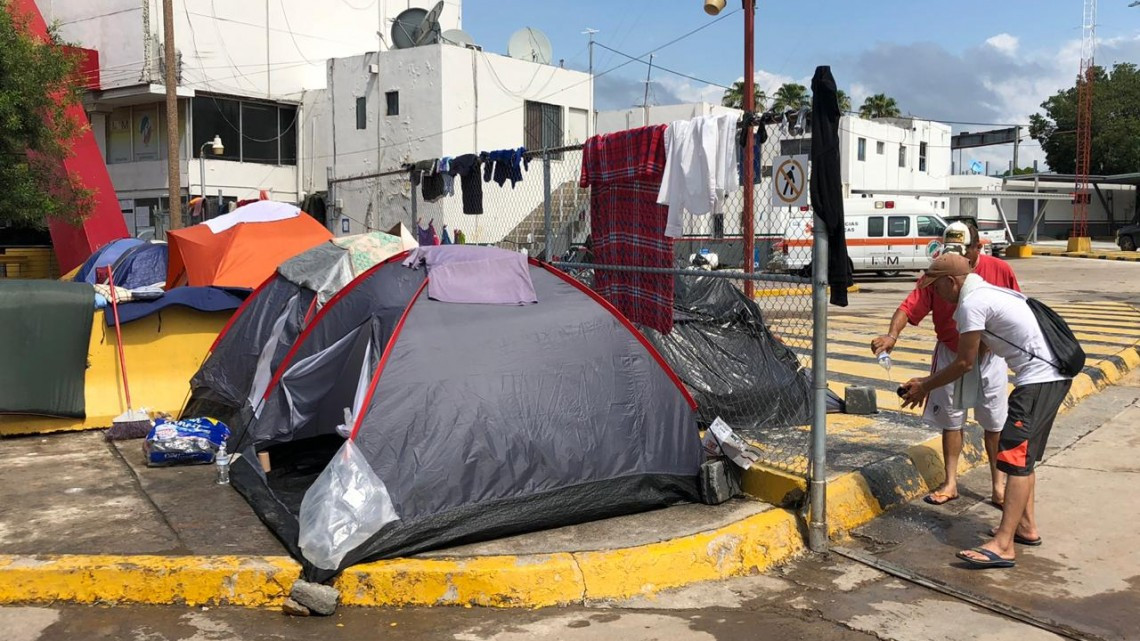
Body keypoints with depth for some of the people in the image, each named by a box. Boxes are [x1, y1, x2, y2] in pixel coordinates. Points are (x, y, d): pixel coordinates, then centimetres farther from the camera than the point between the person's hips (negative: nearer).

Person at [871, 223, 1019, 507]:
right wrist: (892, 335, -42)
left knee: (995, 423, 7)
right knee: (950, 419, 9)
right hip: (950, 354, 1)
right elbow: (909, 307, -24)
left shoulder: (999, 269, -14)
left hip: (990, 355, -1)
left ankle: (999, 486, 20)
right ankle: (950, 483, 20)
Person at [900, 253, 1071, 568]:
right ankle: (1027, 525, 29)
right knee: (1024, 454, 19)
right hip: (1054, 373, 11)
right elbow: (977, 352, 22)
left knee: (1016, 456, -14)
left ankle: (1003, 545, -16)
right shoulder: (986, 292, 19)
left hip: (1039, 378, -11)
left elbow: (965, 363, -9)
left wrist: (925, 387, 3)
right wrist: (928, 382, 20)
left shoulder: (971, 303, -13)